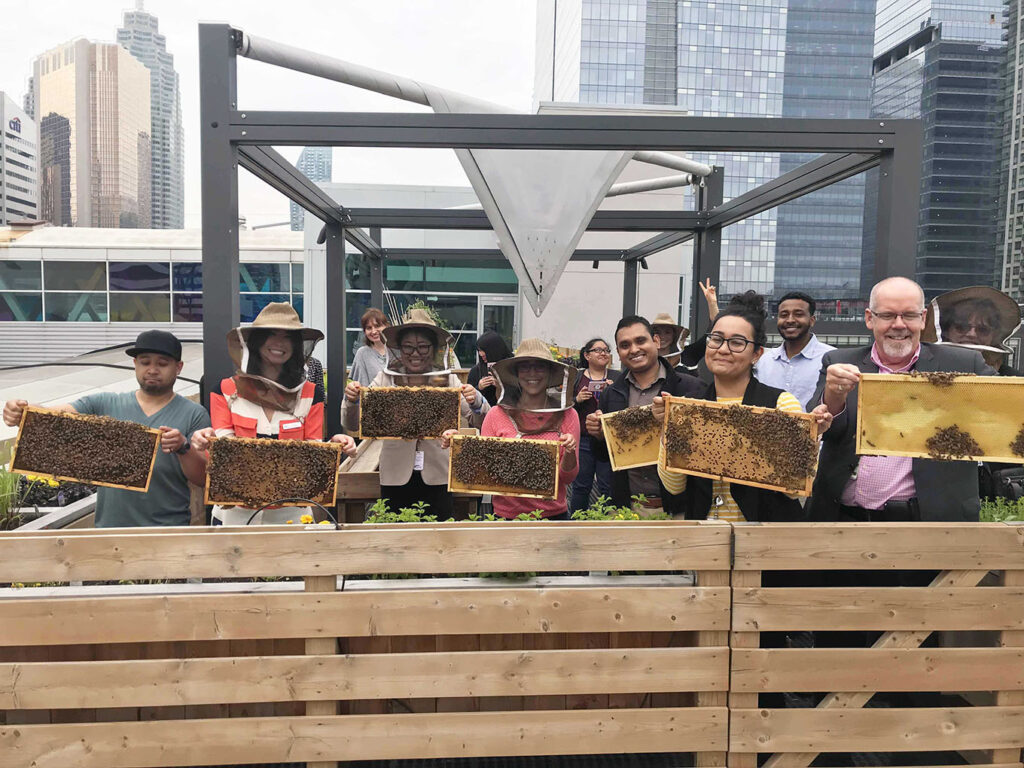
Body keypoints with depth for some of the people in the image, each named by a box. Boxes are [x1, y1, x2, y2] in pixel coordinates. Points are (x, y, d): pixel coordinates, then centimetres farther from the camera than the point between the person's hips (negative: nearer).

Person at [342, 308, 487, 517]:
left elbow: (481, 423, 0)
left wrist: (476, 402, -19)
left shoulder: (447, 379, 1)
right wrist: (352, 401, -20)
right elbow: (353, 425, -1)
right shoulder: (385, 378, 0)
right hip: (396, 476, 0)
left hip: (437, 477, 0)